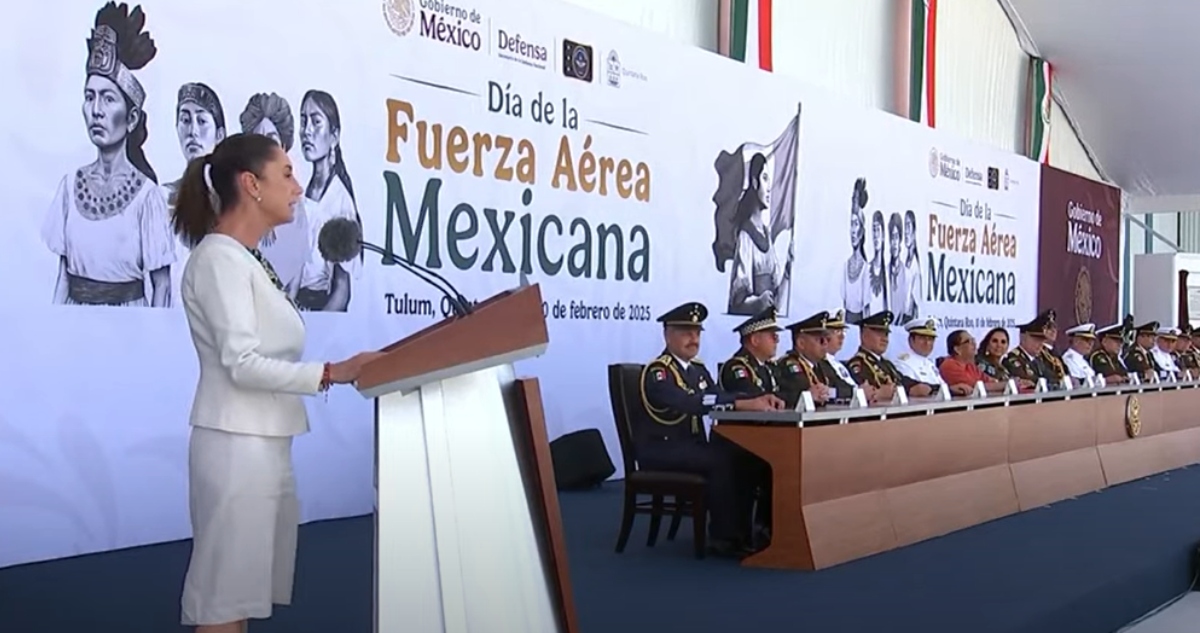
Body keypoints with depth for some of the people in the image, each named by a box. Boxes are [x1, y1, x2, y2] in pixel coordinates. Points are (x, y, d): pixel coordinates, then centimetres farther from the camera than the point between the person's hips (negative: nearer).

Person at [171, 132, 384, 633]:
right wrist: (332, 373, -19)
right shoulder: (219, 258, -10)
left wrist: (338, 370, 4)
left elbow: (264, 359, 10)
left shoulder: (248, 261, 16)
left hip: (266, 441, 9)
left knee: (244, 589, 12)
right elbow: (243, 364, -18)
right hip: (238, 443, -9)